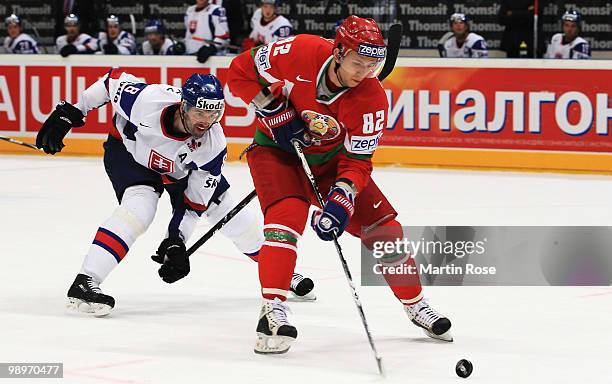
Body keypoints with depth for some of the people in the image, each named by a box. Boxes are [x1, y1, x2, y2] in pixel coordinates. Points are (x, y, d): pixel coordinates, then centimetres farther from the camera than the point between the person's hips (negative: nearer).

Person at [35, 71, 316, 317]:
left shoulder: (213, 145, -30)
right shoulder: (148, 101, -40)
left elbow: (195, 201, -21)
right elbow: (112, 81, -21)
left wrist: (176, 240, -27)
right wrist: (68, 114, -15)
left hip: (181, 169, 4)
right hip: (129, 151, -3)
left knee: (239, 221, 4)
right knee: (139, 207, -33)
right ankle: (84, 285, -33)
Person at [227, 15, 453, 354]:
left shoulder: (372, 99, -22)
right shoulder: (299, 53, -27)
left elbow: (356, 161, -20)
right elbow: (240, 71, -15)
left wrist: (341, 200, -36)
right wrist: (274, 111, -23)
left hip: (329, 159, 3)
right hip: (277, 149, -3)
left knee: (381, 227, -2)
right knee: (288, 215, -30)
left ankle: (416, 305, 19)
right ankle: (272, 310, -28)